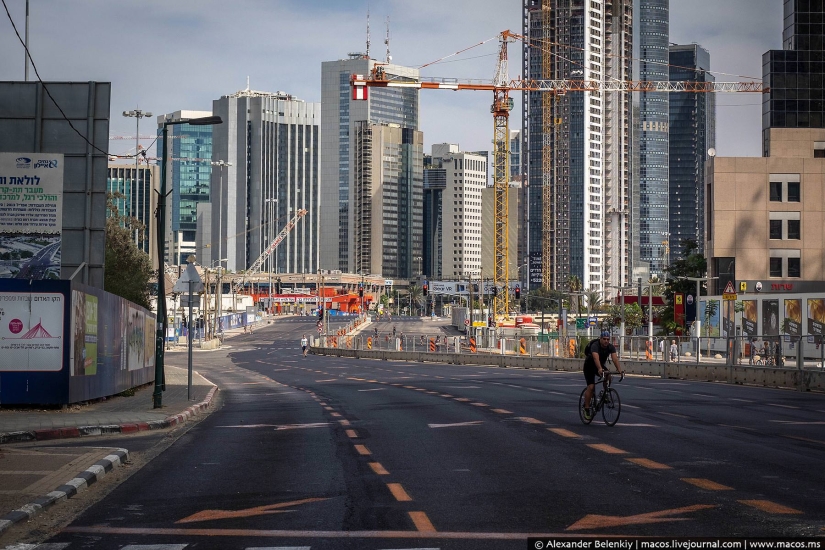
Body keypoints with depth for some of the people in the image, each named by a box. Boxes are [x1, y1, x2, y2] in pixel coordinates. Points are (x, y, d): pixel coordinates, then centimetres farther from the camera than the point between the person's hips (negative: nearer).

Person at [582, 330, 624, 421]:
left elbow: (615, 358, -29)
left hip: (600, 366, 5)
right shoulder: (595, 345, -30)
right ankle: (586, 408, -7)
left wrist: (619, 369, -45)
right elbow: (596, 358, -47)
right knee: (591, 387, -17)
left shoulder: (610, 347, -15)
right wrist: (599, 369, -63)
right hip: (589, 367, -4)